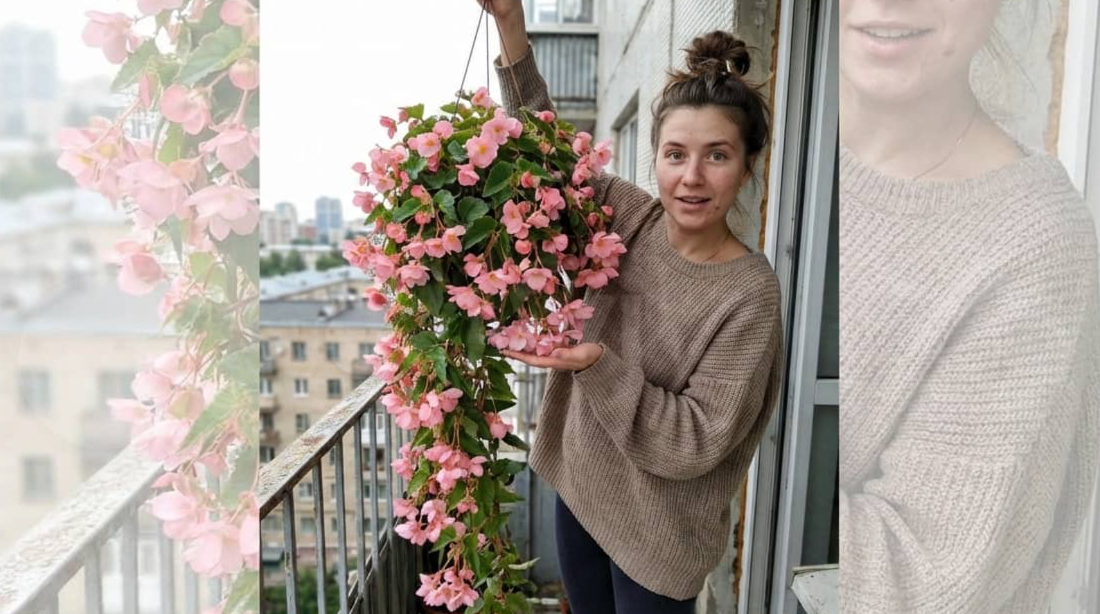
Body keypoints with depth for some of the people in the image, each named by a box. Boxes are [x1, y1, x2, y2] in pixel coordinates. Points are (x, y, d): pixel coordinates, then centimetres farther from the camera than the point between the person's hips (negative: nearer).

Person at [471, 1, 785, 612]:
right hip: (581, 488, 5)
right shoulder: (628, 215, -9)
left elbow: (696, 443, -22)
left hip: (657, 532, -5)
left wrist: (599, 366, -33)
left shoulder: (750, 293, -22)